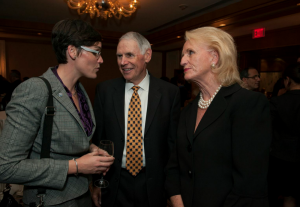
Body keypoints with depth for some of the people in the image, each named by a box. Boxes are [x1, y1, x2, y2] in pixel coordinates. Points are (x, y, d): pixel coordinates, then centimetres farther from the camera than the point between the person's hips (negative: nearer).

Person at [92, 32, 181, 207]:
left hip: (154, 185, -1)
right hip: (114, 185, 2)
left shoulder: (170, 92, -8)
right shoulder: (104, 90, -4)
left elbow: (173, 142, -4)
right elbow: (97, 138, 0)